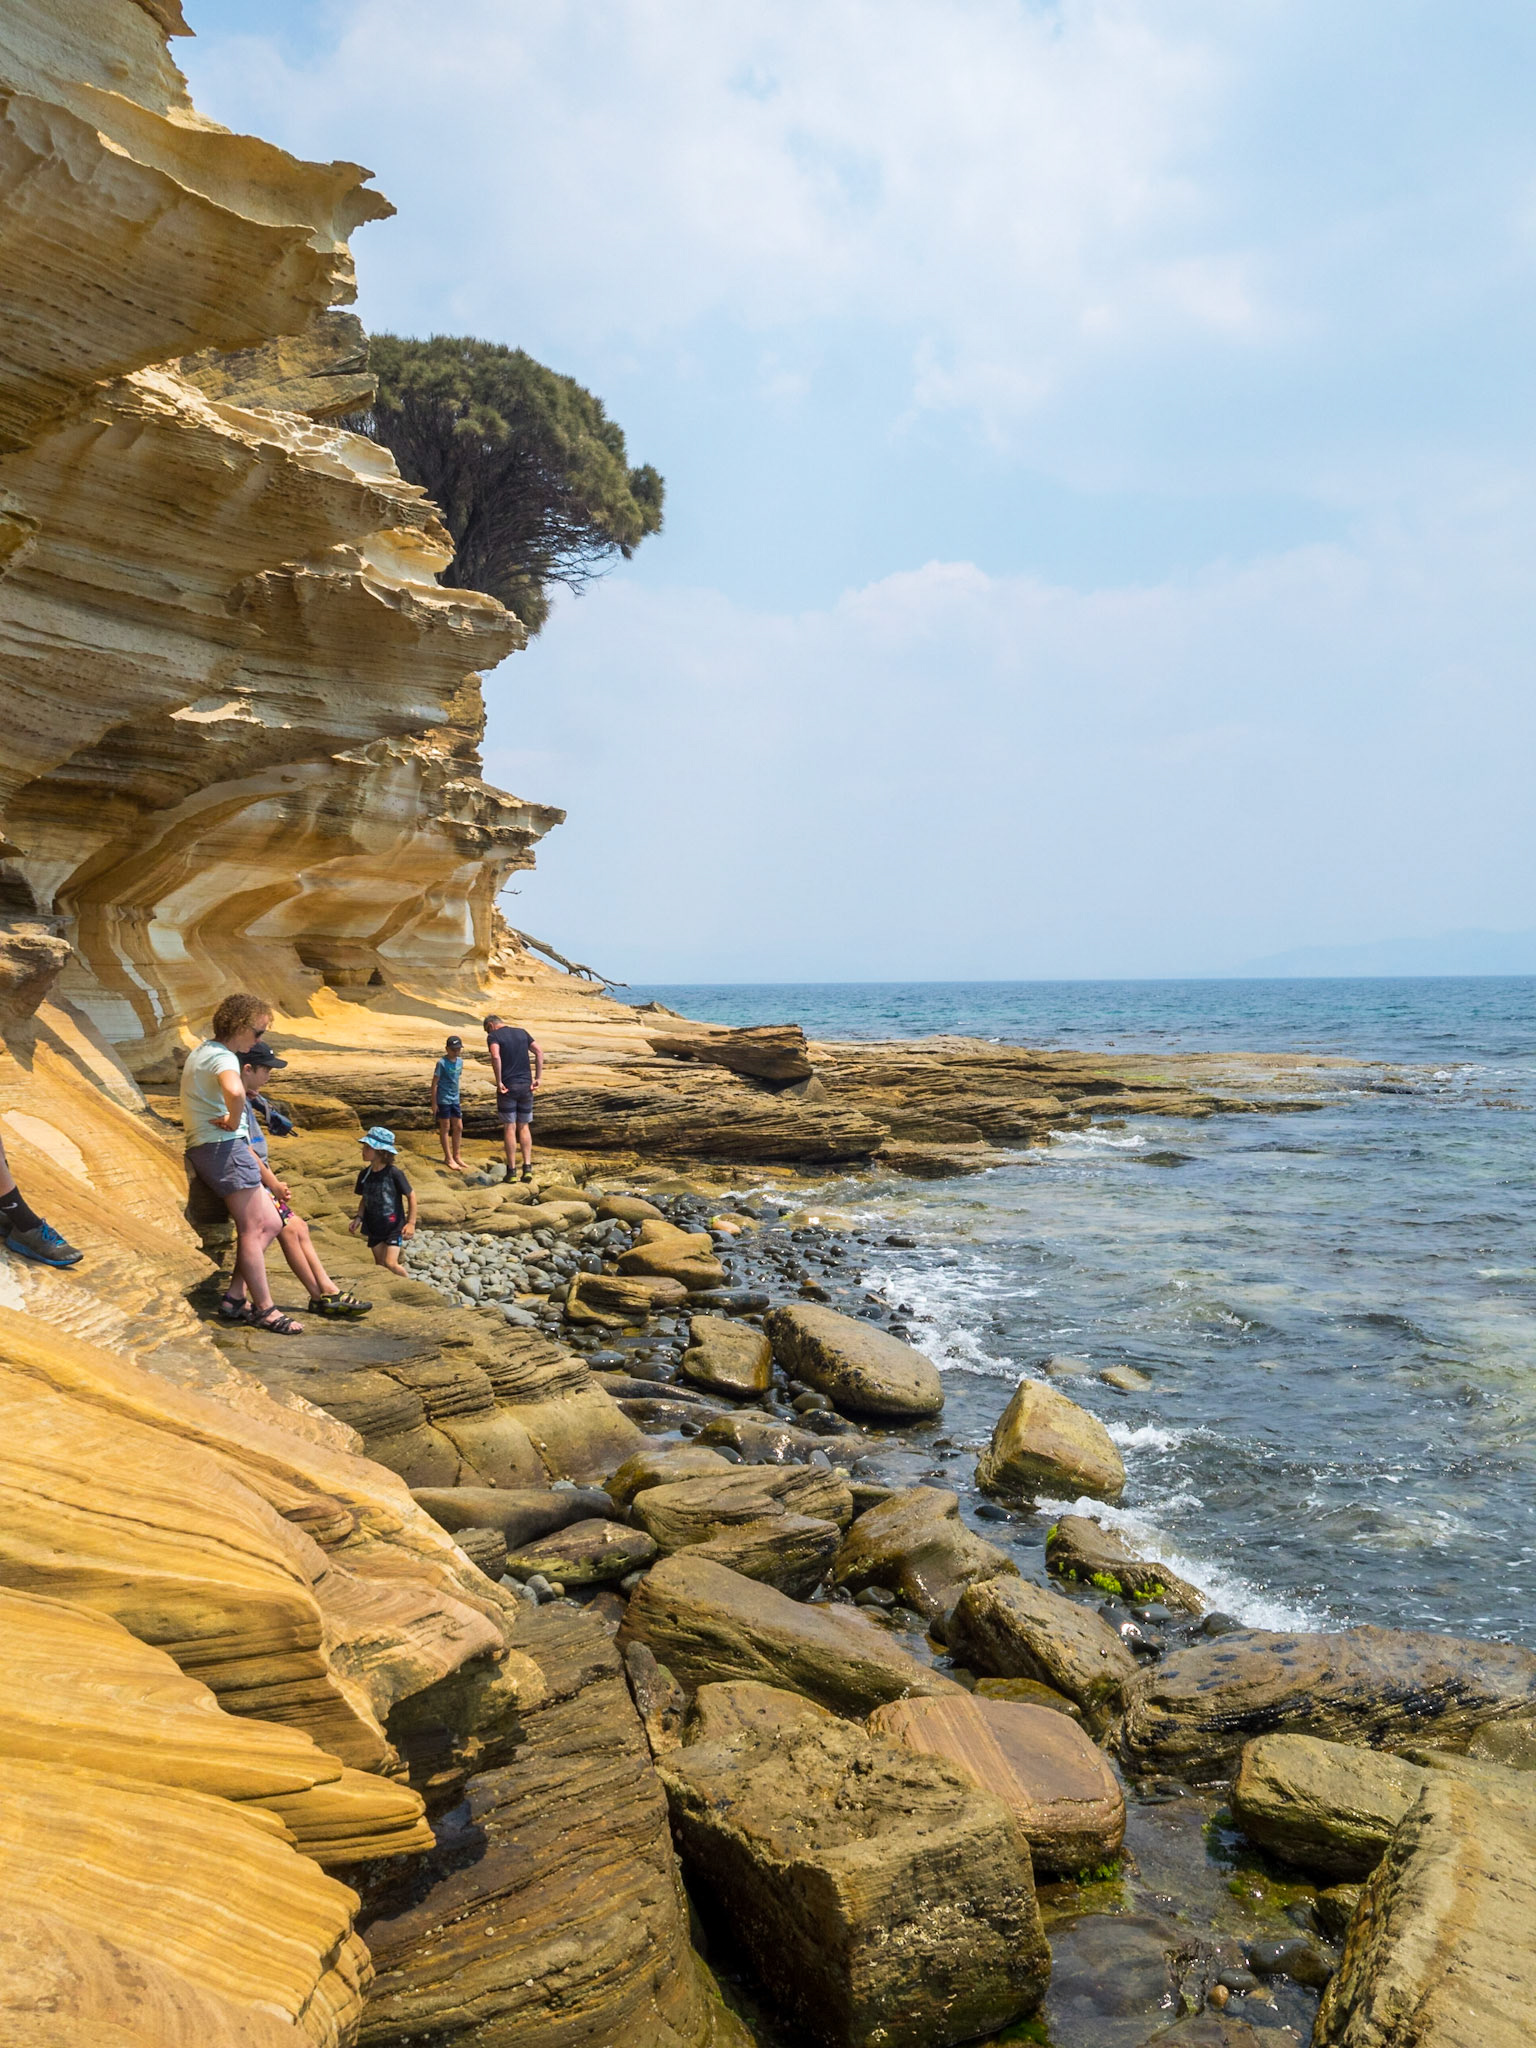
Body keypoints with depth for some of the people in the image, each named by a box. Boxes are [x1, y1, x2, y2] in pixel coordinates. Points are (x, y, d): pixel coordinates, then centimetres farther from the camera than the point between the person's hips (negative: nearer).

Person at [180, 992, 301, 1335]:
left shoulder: (204, 1051, 19)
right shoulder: (223, 1057, -15)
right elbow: (234, 1091, -38)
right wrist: (233, 1122, -21)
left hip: (209, 1149, 10)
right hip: (225, 1148, -10)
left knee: (270, 1224, 10)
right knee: (252, 1230, -6)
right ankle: (264, 1309, -1)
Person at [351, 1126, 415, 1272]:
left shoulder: (393, 1173, -18)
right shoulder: (365, 1174, -2)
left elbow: (411, 1195, -9)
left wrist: (411, 1222, -12)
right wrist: (359, 1217, -2)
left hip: (394, 1226, -6)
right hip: (374, 1227, 6)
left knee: (391, 1263, -13)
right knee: (380, 1265, 12)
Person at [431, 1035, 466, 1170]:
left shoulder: (460, 1061, 4)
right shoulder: (442, 1063, -15)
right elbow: (434, 1083, -12)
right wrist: (434, 1103, -12)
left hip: (455, 1099, 6)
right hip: (443, 1099, -6)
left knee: (458, 1127, 10)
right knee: (445, 1128, 4)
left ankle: (456, 1155, 23)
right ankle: (448, 1158, 12)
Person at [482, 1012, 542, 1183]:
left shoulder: (493, 1036, -3)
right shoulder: (522, 1032, 13)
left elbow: (496, 1057, -22)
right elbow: (539, 1053, 4)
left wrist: (499, 1082, -15)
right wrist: (538, 1078, 3)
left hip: (507, 1087, -4)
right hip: (526, 1085, 4)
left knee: (510, 1128, 1)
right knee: (524, 1126, 11)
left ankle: (512, 1170, 3)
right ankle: (527, 1167, 3)